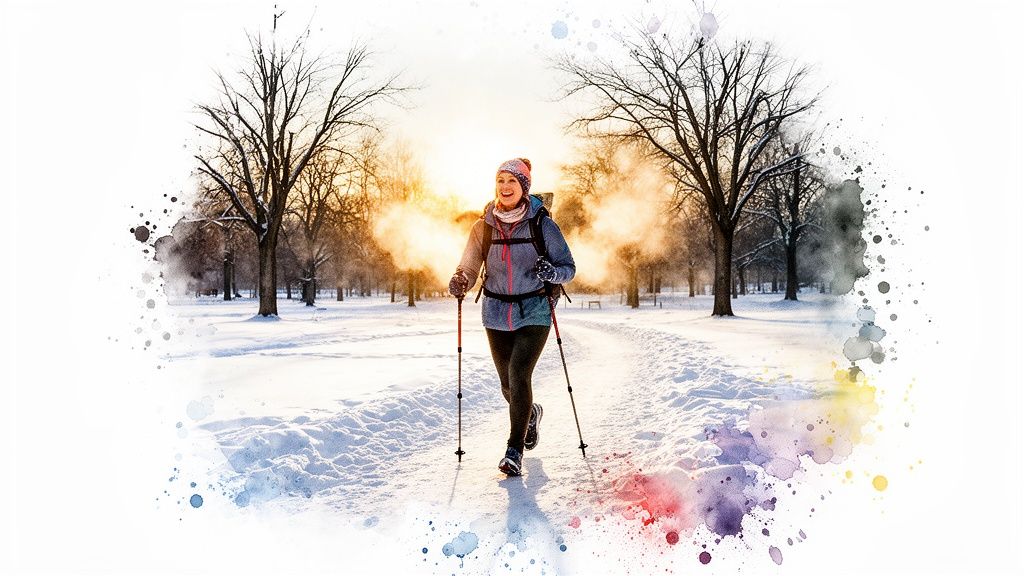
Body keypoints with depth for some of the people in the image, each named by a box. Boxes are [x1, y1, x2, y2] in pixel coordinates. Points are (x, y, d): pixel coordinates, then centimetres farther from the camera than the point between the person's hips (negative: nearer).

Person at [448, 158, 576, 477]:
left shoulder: (542, 224, -6)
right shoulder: (484, 225, 1)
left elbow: (569, 267, -2)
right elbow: (469, 265, 4)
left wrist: (552, 272, -24)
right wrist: (460, 281, -18)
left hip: (534, 313, -3)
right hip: (496, 314, 3)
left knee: (519, 375, -17)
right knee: (508, 385, 12)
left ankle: (515, 450, -3)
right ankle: (531, 414, 46)